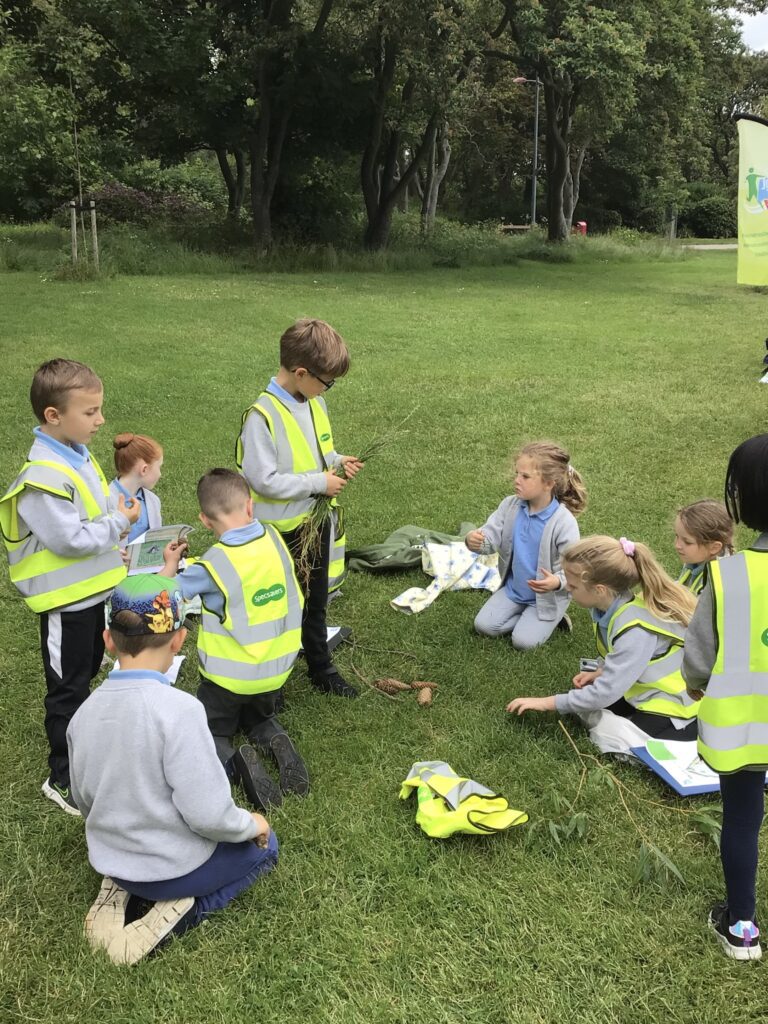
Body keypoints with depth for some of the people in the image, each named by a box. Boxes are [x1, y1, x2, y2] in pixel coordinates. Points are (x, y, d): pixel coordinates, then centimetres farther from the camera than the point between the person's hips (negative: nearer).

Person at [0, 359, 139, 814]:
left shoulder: (78, 454, 3)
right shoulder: (44, 476, -26)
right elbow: (71, 539, -26)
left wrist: (117, 511, 0)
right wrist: (120, 522, -16)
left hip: (94, 590, 8)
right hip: (67, 599, -8)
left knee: (86, 674, 23)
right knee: (68, 688, 5)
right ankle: (64, 778, 20)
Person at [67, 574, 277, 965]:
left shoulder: (85, 711, -8)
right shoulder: (178, 708, -29)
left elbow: (84, 800, 6)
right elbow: (207, 814, -27)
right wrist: (251, 824, -6)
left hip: (110, 859, 6)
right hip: (172, 866, -6)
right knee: (263, 845, 22)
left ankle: (120, 894, 11)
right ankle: (175, 910, 1)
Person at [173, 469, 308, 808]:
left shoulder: (214, 563, -23)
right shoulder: (274, 538, -9)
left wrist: (171, 562, 8)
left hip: (228, 675, -4)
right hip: (277, 669, 5)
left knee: (209, 733, 19)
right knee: (259, 718, 32)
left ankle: (234, 762, -16)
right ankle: (276, 743, -3)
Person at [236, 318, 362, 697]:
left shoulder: (314, 402, 2)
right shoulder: (262, 416, -23)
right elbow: (264, 480, -26)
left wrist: (336, 460, -3)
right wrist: (320, 483, -20)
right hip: (282, 530, -7)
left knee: (315, 602, 22)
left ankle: (321, 669, 39)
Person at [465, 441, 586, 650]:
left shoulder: (564, 522, -25)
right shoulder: (510, 506, -10)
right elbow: (491, 536, -13)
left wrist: (557, 582, -46)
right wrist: (474, 540, -38)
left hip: (547, 597, -5)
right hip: (513, 589, 5)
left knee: (523, 641, -16)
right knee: (483, 625, -6)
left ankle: (552, 618, 13)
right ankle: (527, 618, 17)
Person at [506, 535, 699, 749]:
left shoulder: (635, 630, -32)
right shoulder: (618, 604, -7)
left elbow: (606, 692, -28)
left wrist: (547, 703, -19)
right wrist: (601, 673, -2)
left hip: (675, 706, -8)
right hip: (648, 688, 8)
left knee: (608, 734, -17)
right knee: (584, 693, 1)